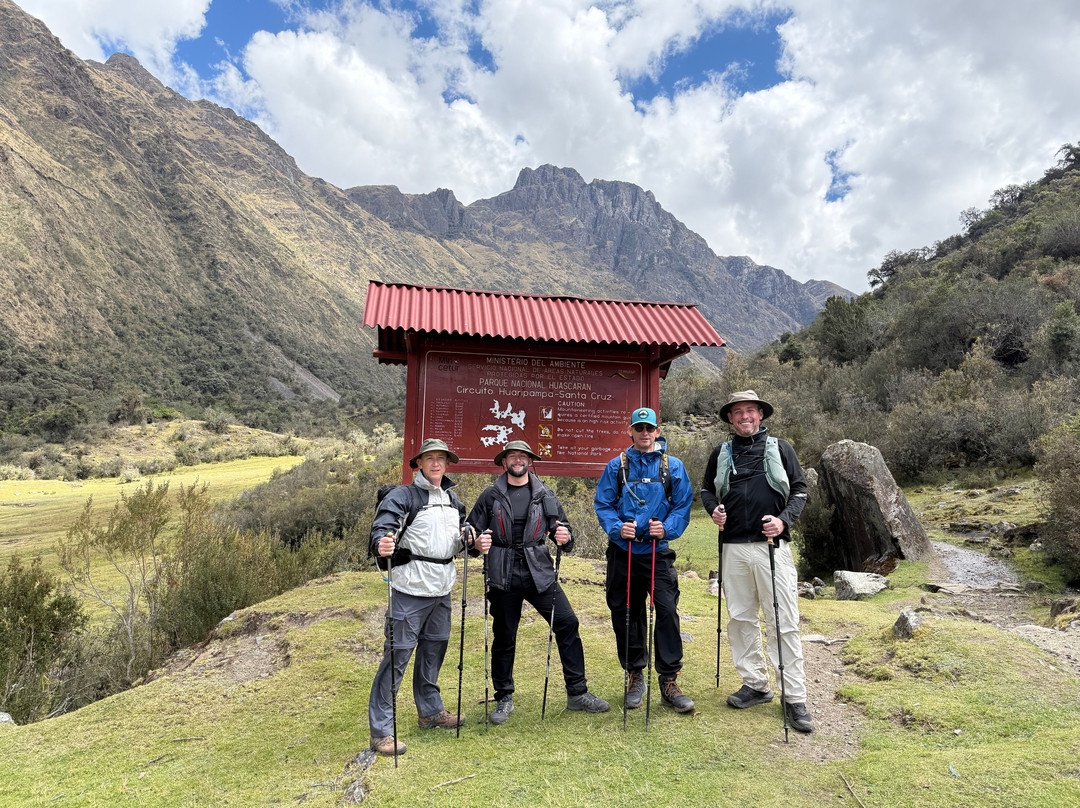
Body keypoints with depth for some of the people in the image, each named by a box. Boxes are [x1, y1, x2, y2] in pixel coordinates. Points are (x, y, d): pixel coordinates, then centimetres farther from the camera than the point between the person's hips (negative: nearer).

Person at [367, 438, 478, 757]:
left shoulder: (452, 499, 14)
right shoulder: (404, 495, -9)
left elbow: (462, 537, 23)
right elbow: (382, 526, -21)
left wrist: (475, 542, 3)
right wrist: (382, 544, -42)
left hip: (442, 588, 7)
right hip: (412, 588, -7)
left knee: (435, 647, 19)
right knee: (398, 653, -4)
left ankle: (431, 710, 38)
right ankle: (380, 731, 6)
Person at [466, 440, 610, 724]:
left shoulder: (545, 495, 7)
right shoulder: (491, 496, 3)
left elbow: (562, 533, 9)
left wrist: (565, 538, -14)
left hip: (539, 573, 1)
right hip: (504, 577, -1)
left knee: (567, 624, -5)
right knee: (504, 637, 6)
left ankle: (577, 693, 9)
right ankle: (504, 698, 25)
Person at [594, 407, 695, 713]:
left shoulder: (673, 466, 5)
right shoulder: (616, 466, 5)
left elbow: (683, 504, 4)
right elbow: (603, 504, 4)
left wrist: (667, 528, -13)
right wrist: (617, 527, -13)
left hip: (658, 553, -1)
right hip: (623, 553, 1)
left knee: (667, 611, -9)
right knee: (625, 614, 7)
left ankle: (669, 681, 5)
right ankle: (634, 676, 25)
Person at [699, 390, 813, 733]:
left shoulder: (780, 448, 6)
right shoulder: (721, 453, 13)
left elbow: (800, 489, 7)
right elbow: (706, 489, 23)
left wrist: (784, 519, -9)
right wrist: (714, 509, 2)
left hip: (772, 545, -3)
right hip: (734, 547, 3)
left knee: (784, 622, -3)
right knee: (740, 618, 10)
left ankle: (795, 697, 7)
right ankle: (755, 684, 24)